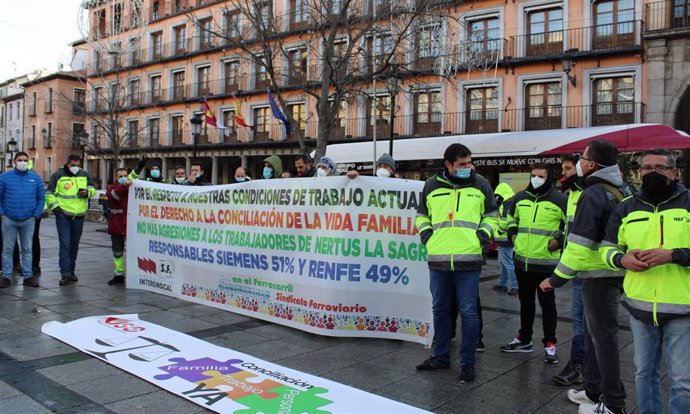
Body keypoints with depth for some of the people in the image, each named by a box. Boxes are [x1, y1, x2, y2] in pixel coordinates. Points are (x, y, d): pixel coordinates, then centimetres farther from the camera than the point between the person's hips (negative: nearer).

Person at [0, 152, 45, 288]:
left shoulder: (36, 178, 4)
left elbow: (41, 198, 8)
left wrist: (36, 215, 1)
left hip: (28, 221, 1)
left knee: (27, 250, 8)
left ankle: (28, 276, 15)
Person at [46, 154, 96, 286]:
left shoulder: (85, 175, 8)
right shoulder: (58, 175, -2)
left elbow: (93, 189, 15)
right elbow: (49, 193, 1)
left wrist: (87, 192, -8)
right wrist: (55, 207, -10)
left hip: (79, 216, 4)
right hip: (63, 215, -4)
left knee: (74, 245, 12)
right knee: (65, 244, -8)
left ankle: (71, 271, 24)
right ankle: (65, 274, -7)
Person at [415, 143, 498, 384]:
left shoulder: (480, 185, 4)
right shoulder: (432, 186, 6)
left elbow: (492, 214, 15)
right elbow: (422, 215, 20)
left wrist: (484, 233, -1)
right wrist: (425, 233, 4)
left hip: (468, 260, -2)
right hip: (438, 259, 2)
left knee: (468, 312, 1)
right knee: (440, 309, 13)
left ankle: (467, 363, 14)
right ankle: (441, 356, 29)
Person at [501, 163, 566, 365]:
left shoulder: (559, 200, -7)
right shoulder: (520, 198, 9)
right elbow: (511, 217, 26)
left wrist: (559, 240, -9)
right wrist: (512, 233, 11)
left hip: (546, 262, -5)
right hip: (521, 259, 5)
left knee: (547, 303, 3)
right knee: (525, 301, 16)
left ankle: (550, 344, 15)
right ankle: (524, 340, 29)